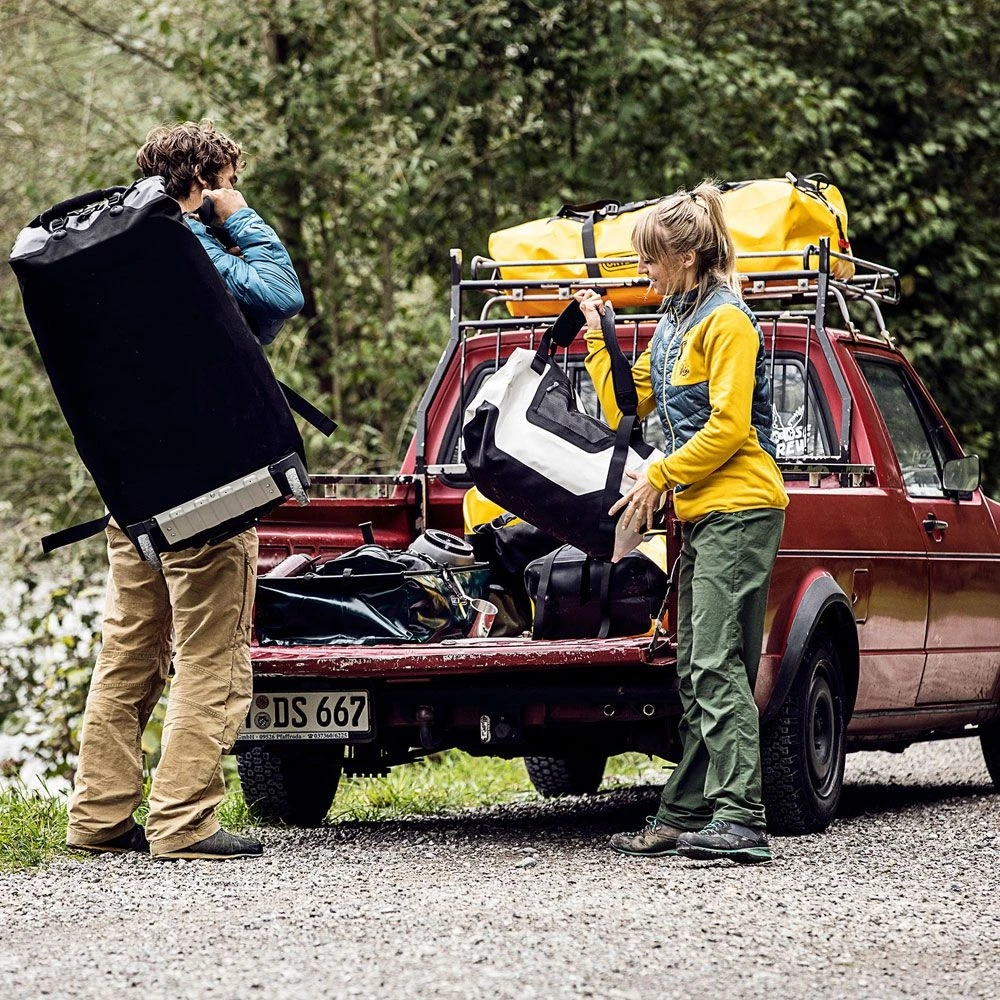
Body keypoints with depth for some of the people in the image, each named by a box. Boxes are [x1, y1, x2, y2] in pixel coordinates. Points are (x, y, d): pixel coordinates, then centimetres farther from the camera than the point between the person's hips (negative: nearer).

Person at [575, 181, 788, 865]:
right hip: (703, 514, 10)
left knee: (718, 665, -16)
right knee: (696, 672, 8)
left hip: (738, 509, -10)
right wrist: (598, 334, 21)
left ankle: (740, 819, -21)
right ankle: (687, 815, 10)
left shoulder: (727, 321, -8)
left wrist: (660, 476, -11)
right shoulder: (672, 327, 20)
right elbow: (621, 407, 24)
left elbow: (729, 427, -15)